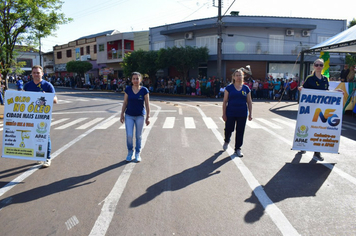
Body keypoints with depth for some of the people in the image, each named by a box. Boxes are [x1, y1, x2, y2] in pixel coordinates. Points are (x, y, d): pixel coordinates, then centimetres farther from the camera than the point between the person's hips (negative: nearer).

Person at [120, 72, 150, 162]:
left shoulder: (144, 90, -7)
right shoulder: (128, 89, -2)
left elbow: (147, 104, -5)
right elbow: (125, 103, 4)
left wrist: (148, 117, -6)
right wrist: (122, 114, 2)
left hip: (140, 116, -1)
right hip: (129, 116, 1)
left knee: (139, 136, 8)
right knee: (129, 135, -3)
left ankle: (137, 154, 25)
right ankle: (130, 152, 22)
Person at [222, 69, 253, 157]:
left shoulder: (246, 88, 5)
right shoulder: (229, 87, -1)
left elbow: (249, 102, 9)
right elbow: (225, 101, -1)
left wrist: (250, 114, 3)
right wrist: (224, 114, -5)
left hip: (242, 114, 2)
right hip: (230, 113, -2)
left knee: (240, 132, 7)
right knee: (228, 130, 4)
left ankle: (238, 149, 22)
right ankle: (226, 141, 38)